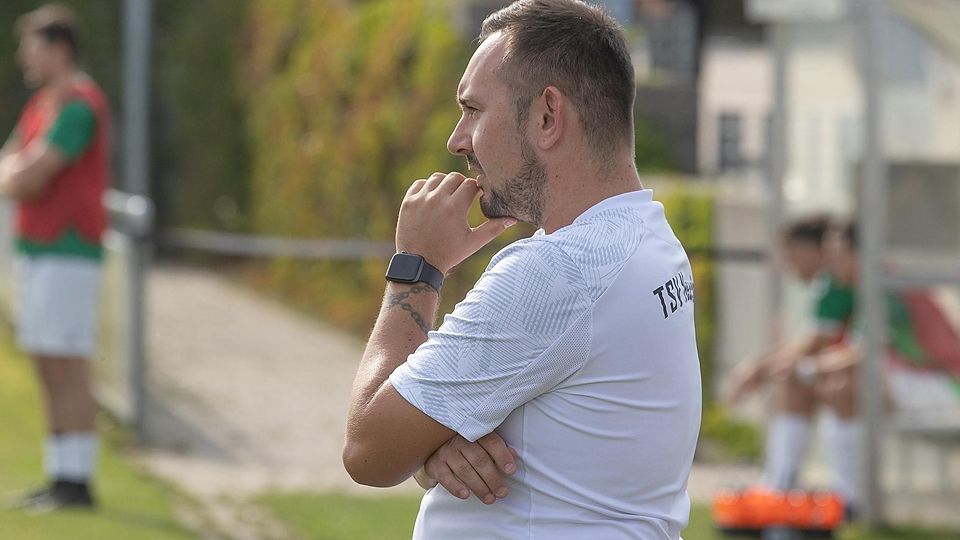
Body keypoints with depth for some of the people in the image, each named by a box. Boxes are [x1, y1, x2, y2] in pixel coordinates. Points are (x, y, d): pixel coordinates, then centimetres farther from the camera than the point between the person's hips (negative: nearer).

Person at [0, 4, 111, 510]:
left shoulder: (78, 105, -14)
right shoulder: (43, 103, 18)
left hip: (68, 255, -10)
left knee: (68, 370, -9)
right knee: (48, 370, 10)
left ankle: (76, 482, -7)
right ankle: (59, 477, 13)